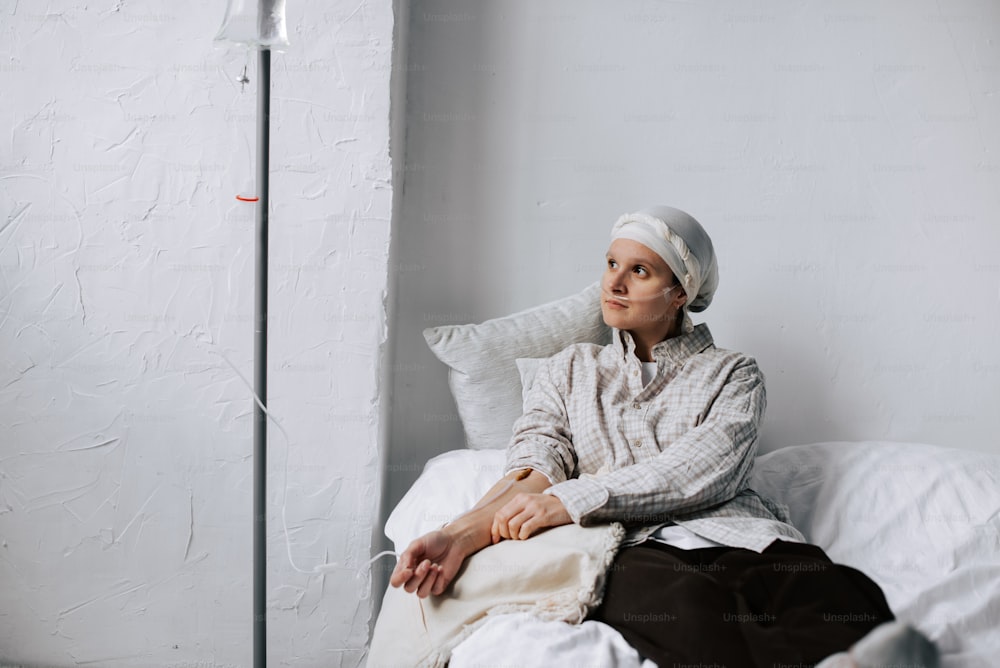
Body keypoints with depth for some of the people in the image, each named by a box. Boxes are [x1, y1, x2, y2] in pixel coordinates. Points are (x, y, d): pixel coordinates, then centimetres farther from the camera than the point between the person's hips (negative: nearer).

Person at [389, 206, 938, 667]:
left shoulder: (732, 374, 22)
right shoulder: (568, 372, 29)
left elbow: (707, 466, 0)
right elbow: (535, 468, 11)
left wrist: (573, 499, -13)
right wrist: (462, 534, -13)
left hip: (744, 538, 2)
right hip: (639, 550, -2)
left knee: (847, 599, -37)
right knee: (682, 605, -43)